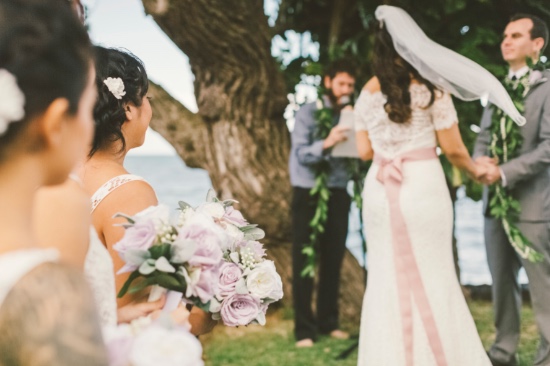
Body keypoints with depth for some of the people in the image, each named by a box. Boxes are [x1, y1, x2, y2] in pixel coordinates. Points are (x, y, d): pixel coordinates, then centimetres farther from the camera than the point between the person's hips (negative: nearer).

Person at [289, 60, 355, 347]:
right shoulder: (308, 113, -5)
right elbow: (301, 154, -15)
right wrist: (326, 143, -32)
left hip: (338, 193, 4)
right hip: (308, 194, -4)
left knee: (333, 259, 9)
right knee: (304, 261, -1)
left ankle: (328, 322, 20)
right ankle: (304, 329, 3)